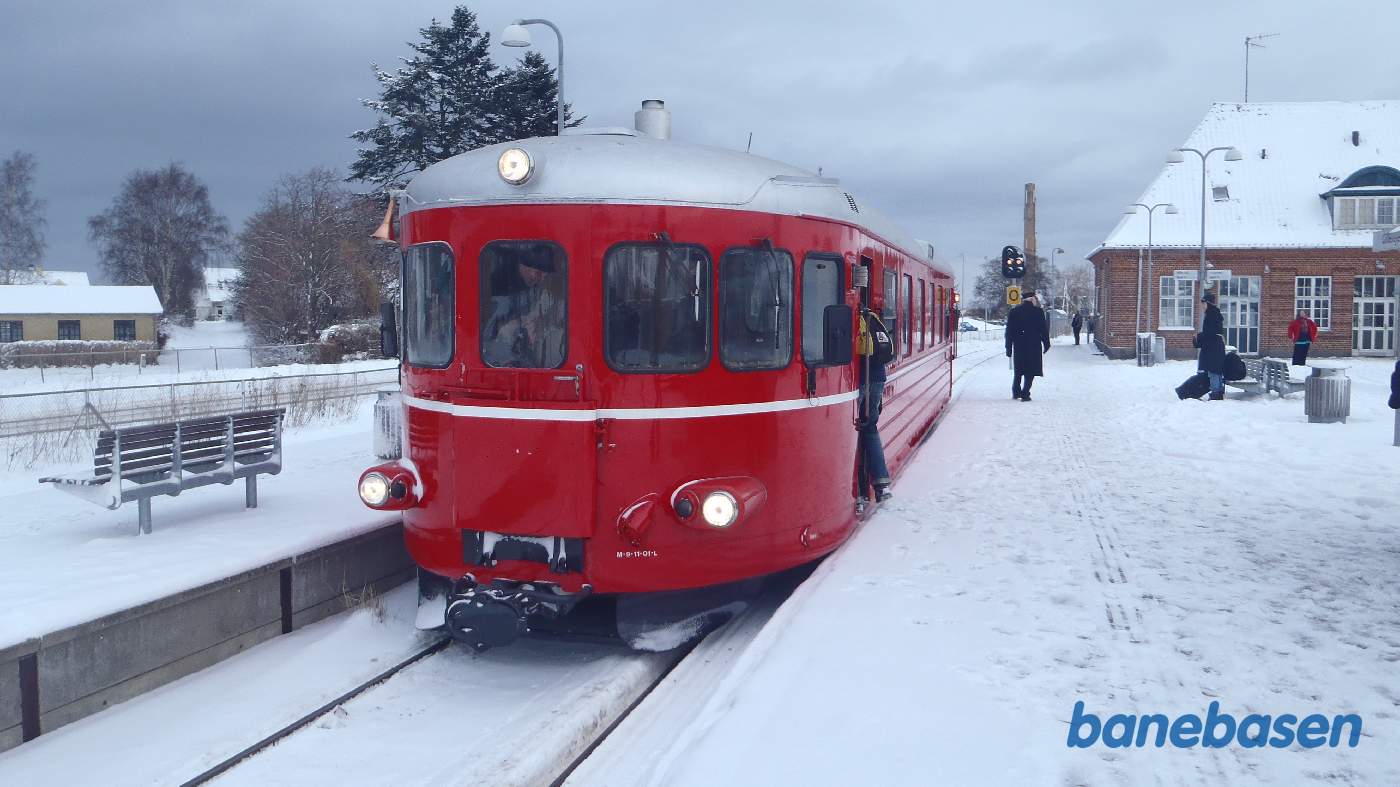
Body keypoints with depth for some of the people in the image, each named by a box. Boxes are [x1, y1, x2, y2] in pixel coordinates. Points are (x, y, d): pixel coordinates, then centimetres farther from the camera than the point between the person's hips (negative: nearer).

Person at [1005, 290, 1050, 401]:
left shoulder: (1014, 312, 5)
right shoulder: (1038, 312, -4)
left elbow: (1009, 331, 6)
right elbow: (1044, 329, -2)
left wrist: (1008, 348, 10)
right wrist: (1046, 344, 8)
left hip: (1018, 346, 3)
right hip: (1034, 346, -3)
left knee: (1018, 371, 19)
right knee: (1030, 371, 1)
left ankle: (1015, 392, 22)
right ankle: (1025, 394, -7)